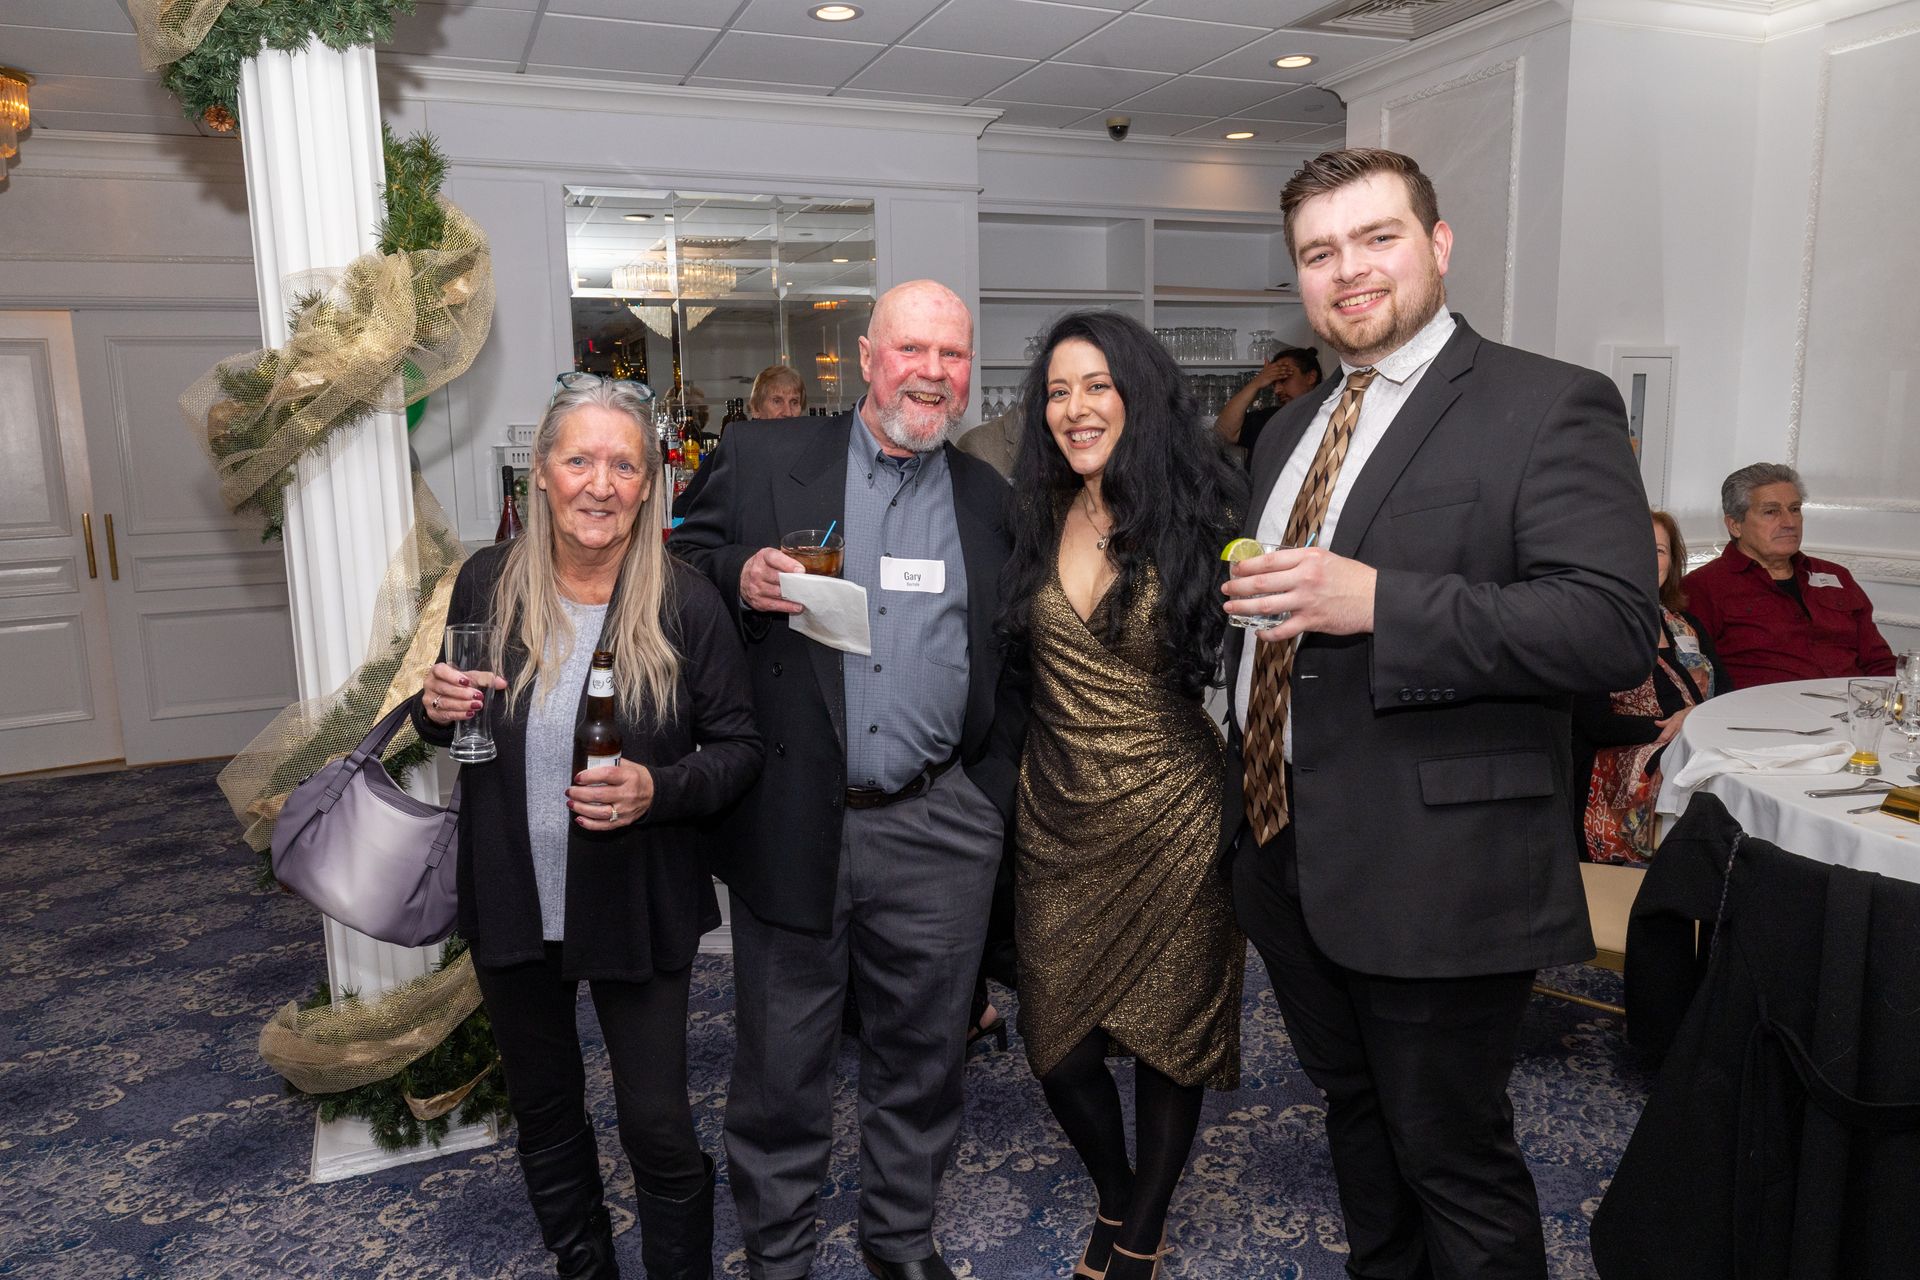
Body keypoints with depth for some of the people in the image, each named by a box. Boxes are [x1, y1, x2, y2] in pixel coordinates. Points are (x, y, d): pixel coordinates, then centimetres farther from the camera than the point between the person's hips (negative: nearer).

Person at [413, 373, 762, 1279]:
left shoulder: (686, 604, -14)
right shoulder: (486, 584, -5)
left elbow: (739, 747, -9)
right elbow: (446, 724, 10)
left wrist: (660, 790, -26)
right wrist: (436, 709, -12)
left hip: (638, 912, -3)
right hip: (511, 903, 4)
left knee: (657, 1127, 6)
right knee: (543, 1111, 22)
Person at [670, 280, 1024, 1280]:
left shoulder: (988, 496, 10)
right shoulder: (765, 458, 1)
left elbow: (1010, 654, 12)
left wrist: (1001, 786, 4)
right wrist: (738, 579, -16)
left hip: (936, 825, 2)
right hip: (790, 817, -2)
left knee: (922, 1053, 16)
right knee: (780, 1059, 12)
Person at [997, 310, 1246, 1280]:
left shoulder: (1198, 518, -8)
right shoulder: (1034, 520, 2)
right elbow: (1004, 660, 10)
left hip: (1176, 818, -3)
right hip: (1058, 823, 3)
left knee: (1166, 1031, 12)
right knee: (1056, 1036, 12)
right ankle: (1116, 1199, 41)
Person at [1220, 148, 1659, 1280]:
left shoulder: (1550, 407, -10)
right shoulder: (1290, 431, 14)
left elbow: (1617, 625, -21)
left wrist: (1379, 602, -29)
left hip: (1437, 873, -7)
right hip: (1289, 851, 7)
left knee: (1453, 1157, 8)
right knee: (1357, 1119, 24)